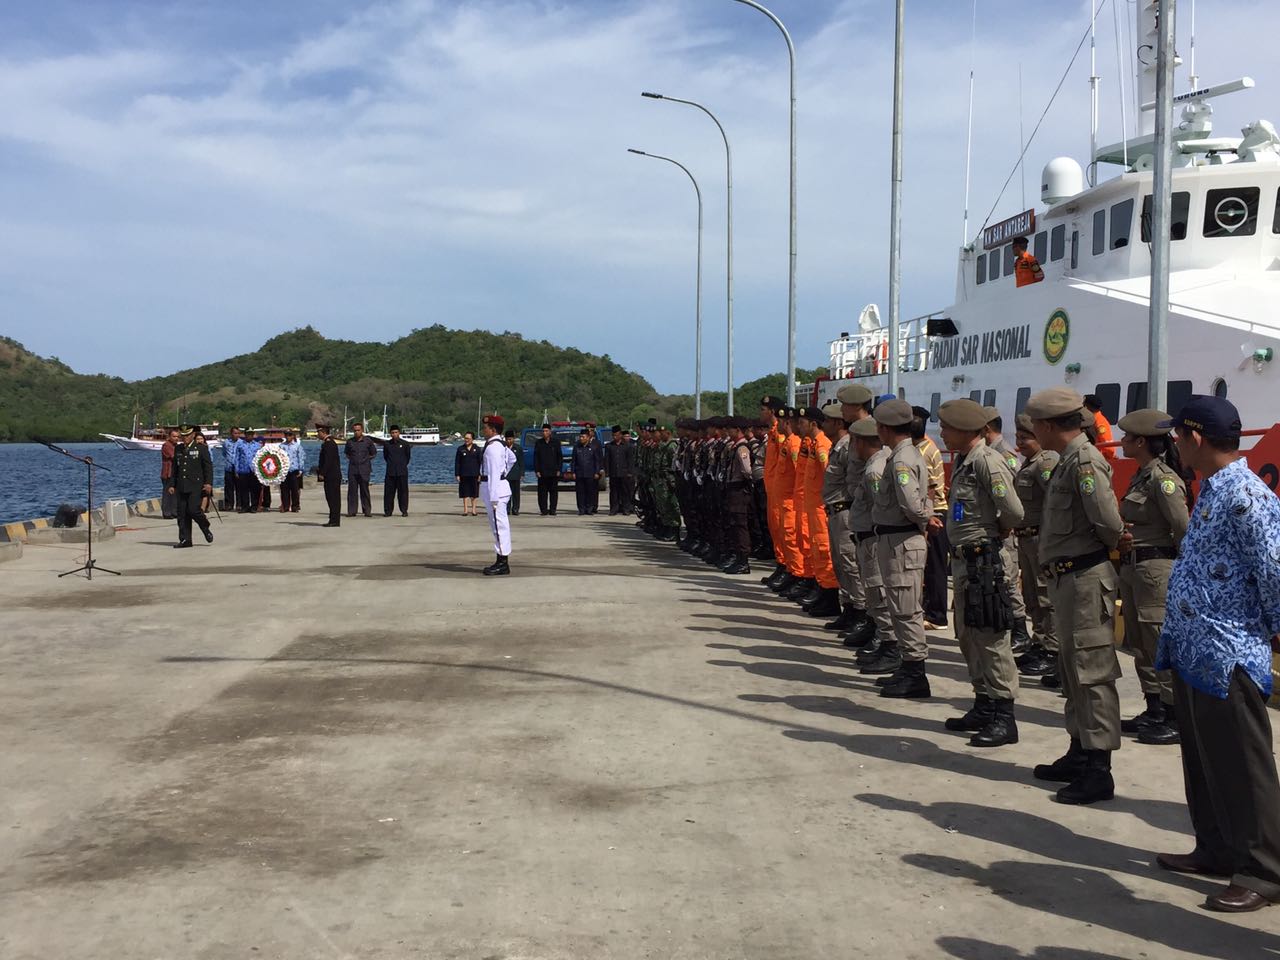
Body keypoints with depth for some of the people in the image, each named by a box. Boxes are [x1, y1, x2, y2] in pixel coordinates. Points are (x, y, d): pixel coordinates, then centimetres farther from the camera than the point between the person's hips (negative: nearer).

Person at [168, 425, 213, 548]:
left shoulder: (201, 448, 1)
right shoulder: (178, 448, 15)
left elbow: (208, 466, -2)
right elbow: (175, 468, 19)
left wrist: (208, 483, -13)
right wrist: (172, 485, 13)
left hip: (196, 486, -5)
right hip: (181, 487, 5)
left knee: (193, 510, -15)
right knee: (182, 514, 2)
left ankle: (206, 529, 11)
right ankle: (185, 539, 6)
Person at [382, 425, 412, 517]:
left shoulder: (405, 444, 1)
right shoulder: (387, 444, 5)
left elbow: (408, 456, 12)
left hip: (402, 472, -2)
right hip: (390, 472, 2)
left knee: (403, 491, -1)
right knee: (388, 492, 1)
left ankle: (404, 510, 5)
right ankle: (387, 511, 6)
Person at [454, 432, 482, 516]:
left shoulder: (477, 449, 4)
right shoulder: (460, 449, 6)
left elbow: (481, 462, 3)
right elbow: (457, 463, 5)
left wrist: (480, 474, -4)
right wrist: (457, 474, -2)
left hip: (474, 474, 0)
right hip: (464, 474, 0)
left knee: (474, 493, 5)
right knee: (465, 493, 2)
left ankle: (473, 509, 12)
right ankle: (465, 510, 6)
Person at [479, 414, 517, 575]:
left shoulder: (493, 447, -18)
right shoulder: (501, 444, 12)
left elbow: (494, 473, -22)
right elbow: (512, 458, 31)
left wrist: (494, 498, -23)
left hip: (495, 489, -11)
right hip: (500, 484, 11)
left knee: (499, 525, -7)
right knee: (499, 526, 13)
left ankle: (502, 564, -5)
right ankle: (501, 562, 19)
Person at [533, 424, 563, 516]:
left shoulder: (556, 442, 5)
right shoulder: (538, 443, 7)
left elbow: (560, 456, 6)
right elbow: (535, 457, 6)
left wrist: (559, 470, -2)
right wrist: (537, 470, -3)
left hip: (553, 472, 0)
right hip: (542, 472, 0)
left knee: (553, 491, 1)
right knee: (542, 492, -1)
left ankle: (552, 510, 6)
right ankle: (544, 510, 4)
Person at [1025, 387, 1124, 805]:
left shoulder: (1084, 462, -18)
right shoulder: (1068, 461, 13)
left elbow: (1110, 523, -23)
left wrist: (1105, 547, -5)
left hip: (1085, 579, -11)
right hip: (1068, 578, 11)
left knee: (1092, 672, -6)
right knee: (1073, 669, 18)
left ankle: (1098, 772, -1)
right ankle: (1080, 754, 29)